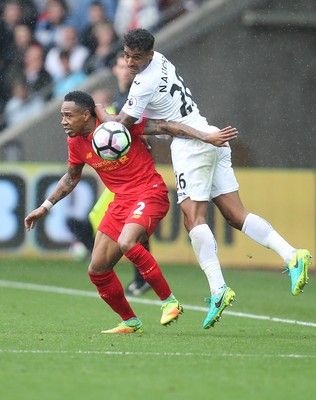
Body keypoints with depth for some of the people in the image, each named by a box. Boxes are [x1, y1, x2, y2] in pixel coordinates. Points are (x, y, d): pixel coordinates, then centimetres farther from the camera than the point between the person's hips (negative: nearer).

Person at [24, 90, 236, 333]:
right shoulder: (76, 143, 5)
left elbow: (165, 127, -13)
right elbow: (71, 178, 25)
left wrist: (207, 137, -18)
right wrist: (45, 206, 23)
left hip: (149, 193, -7)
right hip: (121, 201, 7)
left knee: (126, 243, -34)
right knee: (97, 270, 1)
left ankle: (169, 301, -21)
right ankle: (130, 322, 21)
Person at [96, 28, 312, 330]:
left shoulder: (144, 84, -13)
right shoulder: (160, 61, 14)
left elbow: (121, 126, -1)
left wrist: (100, 114, 16)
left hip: (191, 144, -9)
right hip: (213, 136, 9)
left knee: (193, 218, -14)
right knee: (235, 215, 2)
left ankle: (218, 289, -26)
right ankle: (291, 255, -13)